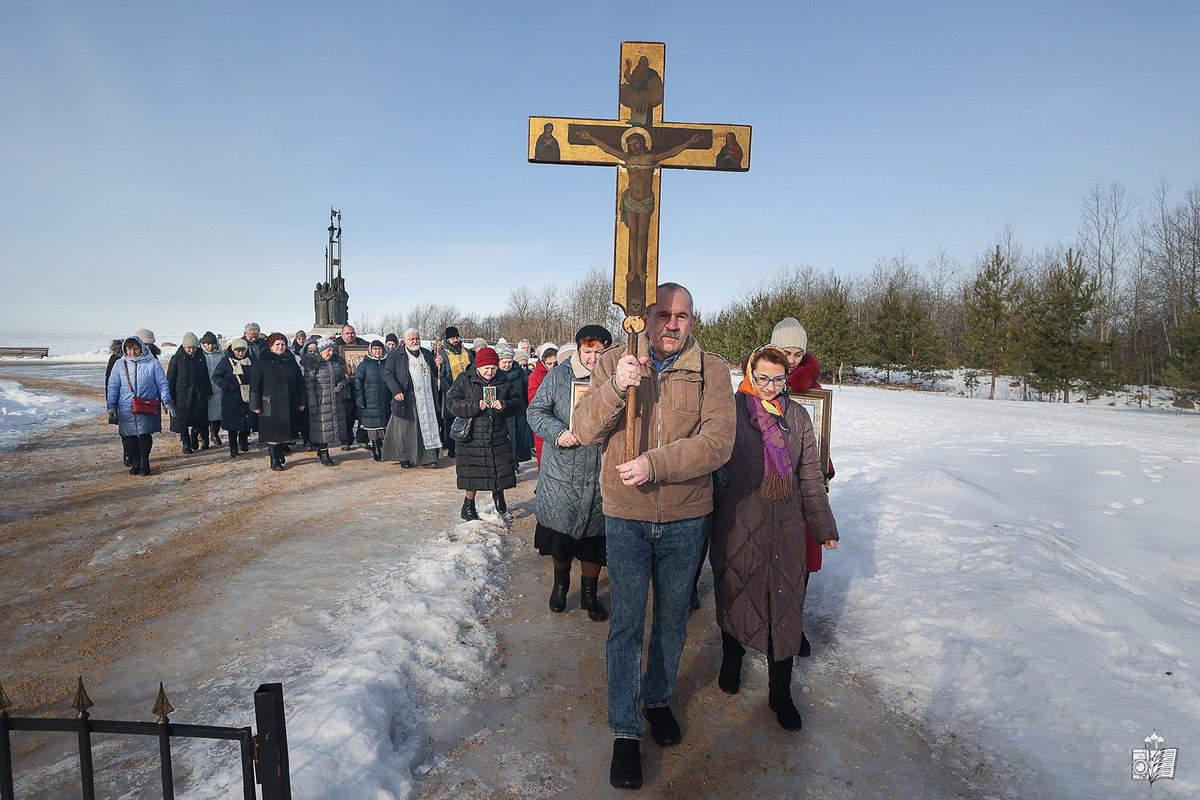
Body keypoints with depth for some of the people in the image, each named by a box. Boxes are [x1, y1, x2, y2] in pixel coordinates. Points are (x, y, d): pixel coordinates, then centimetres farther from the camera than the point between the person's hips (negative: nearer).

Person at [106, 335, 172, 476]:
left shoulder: (153, 363, 1)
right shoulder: (120, 364, 7)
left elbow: (162, 384, 5)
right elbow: (113, 386, 12)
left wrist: (166, 402, -1)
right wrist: (111, 406, 6)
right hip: (126, 408, 2)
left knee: (145, 433, -6)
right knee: (130, 436, 5)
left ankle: (144, 462, 6)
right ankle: (135, 462, 17)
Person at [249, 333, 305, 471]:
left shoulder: (291, 362, 11)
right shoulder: (262, 363, 1)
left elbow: (300, 383, 14)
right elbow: (255, 385, -1)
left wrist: (301, 401, 10)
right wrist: (256, 405, -7)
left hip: (290, 405, 4)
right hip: (270, 405, -3)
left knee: (286, 430, 8)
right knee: (272, 432, -3)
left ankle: (280, 450, 31)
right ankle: (274, 459, 6)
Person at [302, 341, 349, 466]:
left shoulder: (336, 363, 13)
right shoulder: (312, 364, -5)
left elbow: (343, 378, 21)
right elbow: (308, 385, -8)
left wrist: (341, 385, -4)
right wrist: (312, 404, -14)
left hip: (335, 402, 6)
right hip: (320, 402, -6)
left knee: (332, 425, 7)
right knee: (322, 426, -4)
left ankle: (322, 450, 20)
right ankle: (323, 453, 3)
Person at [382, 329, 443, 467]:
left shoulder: (427, 354, 17)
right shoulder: (395, 355, 3)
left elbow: (435, 374, 22)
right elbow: (388, 374, -3)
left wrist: (438, 365, -1)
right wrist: (396, 391, -17)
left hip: (427, 398, 4)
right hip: (407, 398, -4)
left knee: (428, 425, 2)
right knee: (406, 427, -1)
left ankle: (427, 457, 8)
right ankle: (404, 458, 11)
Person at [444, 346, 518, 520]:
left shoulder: (503, 382, 7)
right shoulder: (465, 380, -2)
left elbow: (514, 405, 9)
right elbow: (451, 403, -10)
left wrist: (503, 405, -13)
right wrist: (475, 406, -22)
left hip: (498, 436, 3)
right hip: (473, 436, -3)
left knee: (501, 471, 4)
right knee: (472, 473, 5)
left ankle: (498, 493, 36)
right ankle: (468, 506, 26)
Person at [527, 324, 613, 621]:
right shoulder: (559, 375, -1)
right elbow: (536, 411, 1)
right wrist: (558, 432, -16)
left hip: (600, 478, 0)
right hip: (561, 473, 0)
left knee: (594, 539, 11)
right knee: (559, 534, 13)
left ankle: (589, 594, 34)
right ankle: (561, 583, 42)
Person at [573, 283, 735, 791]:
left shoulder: (711, 371, -5)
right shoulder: (613, 364, -2)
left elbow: (718, 442, -15)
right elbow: (585, 431, -10)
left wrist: (655, 464, -25)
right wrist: (616, 389, -27)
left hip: (685, 520, 1)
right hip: (626, 519, -1)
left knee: (672, 620, 19)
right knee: (627, 624, 7)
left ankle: (657, 699, 45)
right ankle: (625, 731, 26)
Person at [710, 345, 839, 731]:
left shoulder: (797, 415, 5)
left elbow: (811, 474, 10)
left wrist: (824, 526, 11)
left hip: (786, 527, 2)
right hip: (737, 525, -2)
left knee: (785, 603, 4)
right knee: (734, 594, 13)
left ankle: (780, 691, 21)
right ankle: (732, 657, 41)